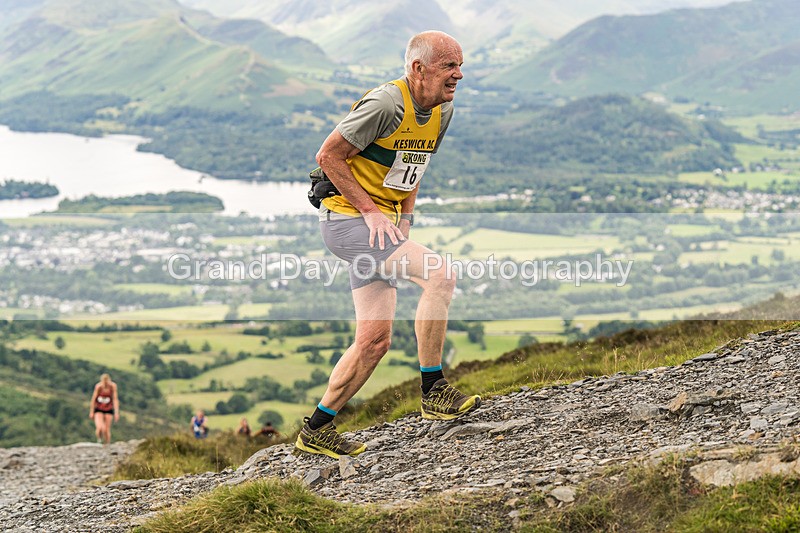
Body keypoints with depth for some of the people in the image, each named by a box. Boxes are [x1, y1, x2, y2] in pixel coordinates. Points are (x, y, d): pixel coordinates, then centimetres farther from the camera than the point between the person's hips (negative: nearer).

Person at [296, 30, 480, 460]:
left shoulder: (442, 111, 8)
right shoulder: (386, 104, -19)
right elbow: (328, 155, -16)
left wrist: (405, 216, 9)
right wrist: (370, 209, -18)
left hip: (378, 223, 9)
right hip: (347, 217, -9)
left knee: (375, 340, 6)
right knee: (439, 276, -23)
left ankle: (316, 431, 15)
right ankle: (433, 392, -15)